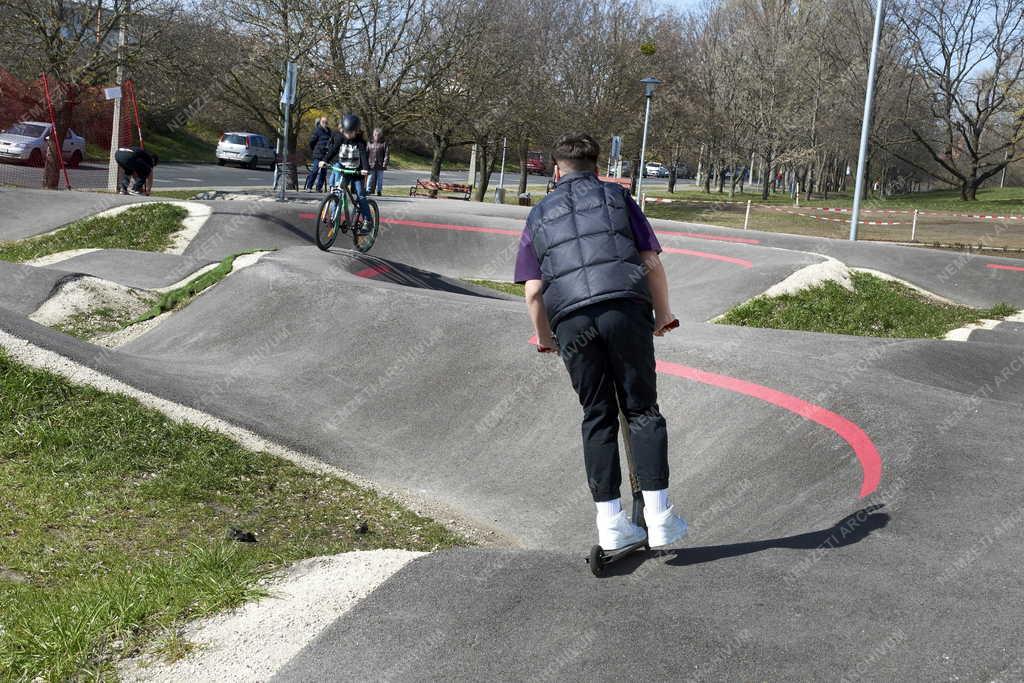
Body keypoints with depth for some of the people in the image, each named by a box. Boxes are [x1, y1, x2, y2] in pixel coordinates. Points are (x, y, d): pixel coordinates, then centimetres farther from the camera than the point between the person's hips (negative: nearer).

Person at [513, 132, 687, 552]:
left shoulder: (539, 214, 22)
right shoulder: (617, 197, 19)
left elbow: (533, 292, 14)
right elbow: (652, 263, 10)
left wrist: (544, 339, 28)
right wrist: (663, 315, 23)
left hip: (571, 321, 1)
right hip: (626, 309, -1)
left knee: (598, 418, 11)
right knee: (642, 410, 7)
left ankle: (610, 523, 9)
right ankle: (659, 517, 2)